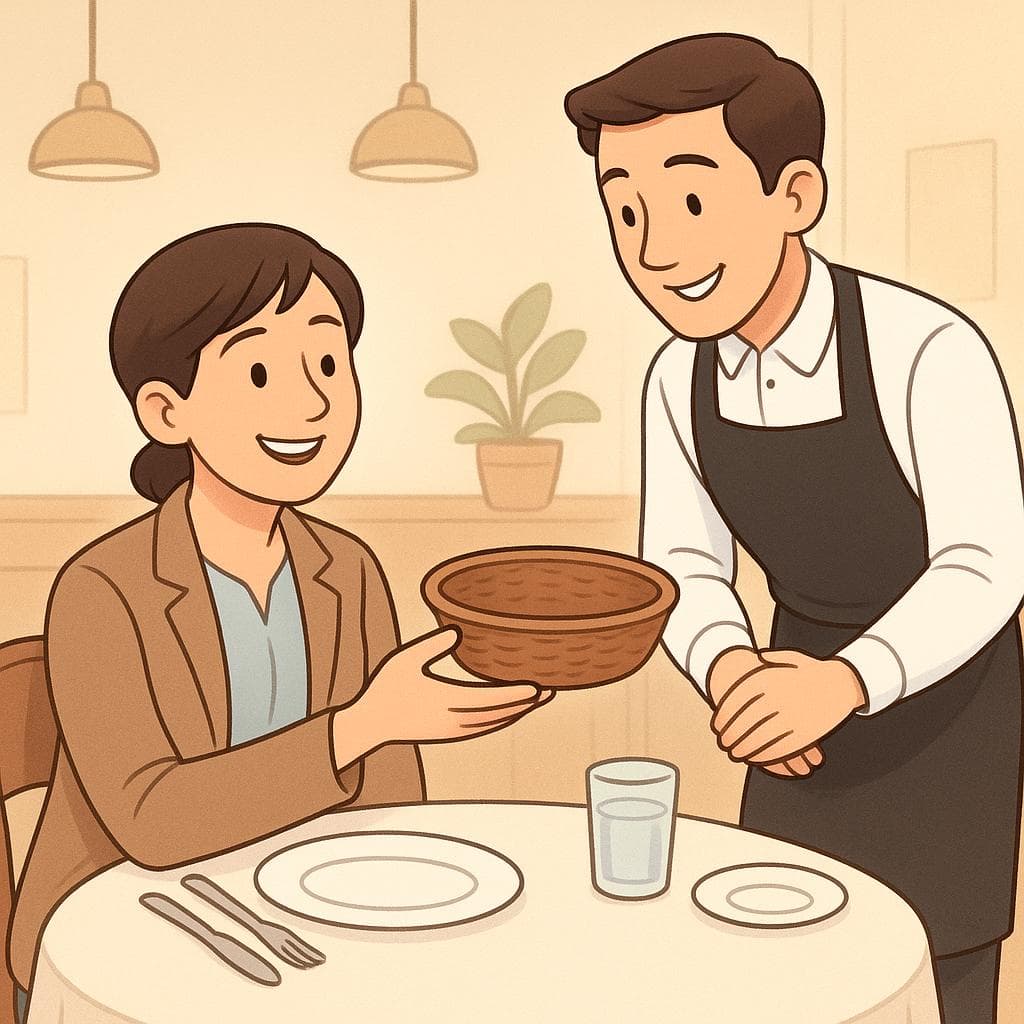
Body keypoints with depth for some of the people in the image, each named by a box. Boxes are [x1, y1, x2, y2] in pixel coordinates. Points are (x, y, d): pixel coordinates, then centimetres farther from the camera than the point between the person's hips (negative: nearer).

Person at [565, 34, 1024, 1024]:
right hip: (809, 674, 5)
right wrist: (727, 671, -30)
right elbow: (684, 565, -8)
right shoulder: (678, 378, -13)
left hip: (939, 686, -5)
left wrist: (841, 683, -45)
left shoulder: (927, 350, -32)